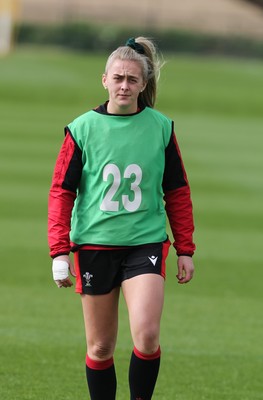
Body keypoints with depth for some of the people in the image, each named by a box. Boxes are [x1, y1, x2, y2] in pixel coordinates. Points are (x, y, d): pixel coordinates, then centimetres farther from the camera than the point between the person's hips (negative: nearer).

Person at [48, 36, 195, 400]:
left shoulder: (161, 128, 2)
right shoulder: (82, 129, -1)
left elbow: (177, 193, 10)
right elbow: (61, 192, 2)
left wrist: (185, 250, 8)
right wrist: (60, 252, -5)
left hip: (146, 243, 0)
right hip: (95, 245, 0)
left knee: (147, 335, -18)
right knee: (100, 347, 5)